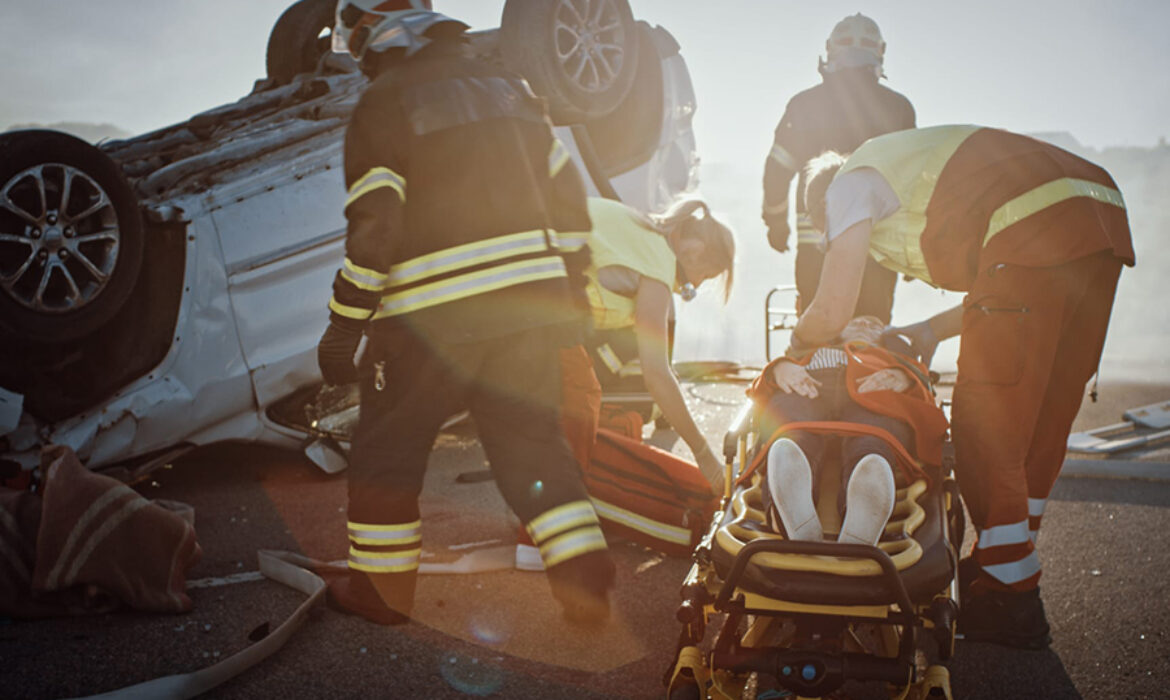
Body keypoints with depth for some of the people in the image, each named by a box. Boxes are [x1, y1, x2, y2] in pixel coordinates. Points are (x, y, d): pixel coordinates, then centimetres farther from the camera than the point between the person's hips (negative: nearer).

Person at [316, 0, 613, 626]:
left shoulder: (381, 106, -6)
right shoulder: (504, 83, 11)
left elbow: (372, 233, -13)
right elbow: (566, 193, 12)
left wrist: (343, 328, -6)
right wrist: (569, 291, 19)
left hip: (430, 317, -5)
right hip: (530, 304, 5)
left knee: (388, 450, 12)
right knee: (532, 440, 14)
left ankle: (381, 588, 23)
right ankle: (586, 575, 11)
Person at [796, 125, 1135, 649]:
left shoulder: (849, 183, 12)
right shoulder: (916, 170, 35)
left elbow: (831, 314, 3)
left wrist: (798, 341, 25)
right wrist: (934, 329, 36)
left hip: (1036, 236, -9)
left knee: (985, 428, 1)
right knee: (1041, 421, 17)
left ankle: (1010, 601, 8)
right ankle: (1009, 562, 31)